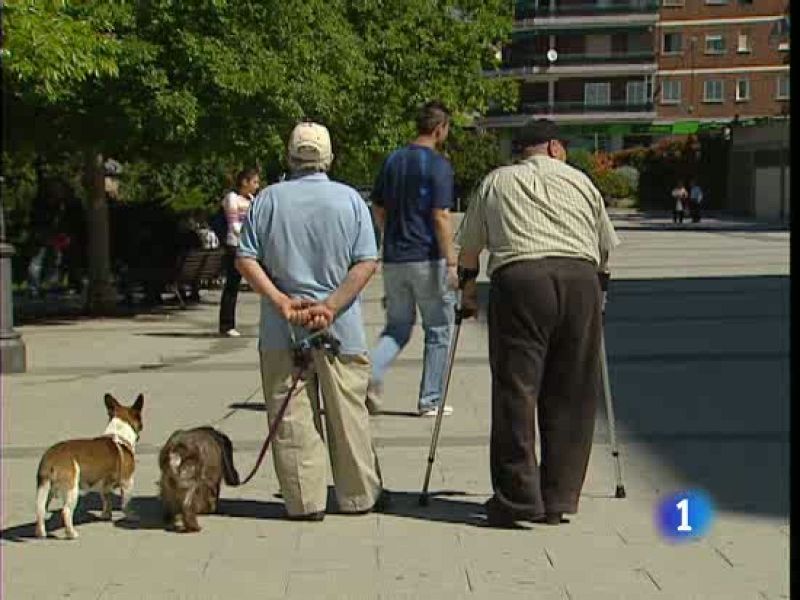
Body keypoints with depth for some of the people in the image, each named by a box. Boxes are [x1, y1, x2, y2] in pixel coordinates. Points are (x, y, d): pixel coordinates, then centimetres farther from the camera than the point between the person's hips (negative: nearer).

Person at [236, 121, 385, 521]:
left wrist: (281, 302, -7)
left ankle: (304, 500, 8)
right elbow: (367, 263, -7)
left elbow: (245, 259, -3)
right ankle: (359, 495, 18)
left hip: (281, 330, 0)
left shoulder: (268, 199, 2)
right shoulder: (349, 199, 1)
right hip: (341, 327, 0)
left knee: (292, 417, 5)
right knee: (348, 413, 9)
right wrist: (331, 306, -10)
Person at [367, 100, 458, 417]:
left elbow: (378, 210, 13)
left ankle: (371, 372, -11)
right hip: (428, 259, -6)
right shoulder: (438, 165, -11)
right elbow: (440, 217, -16)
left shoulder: (392, 160, 9)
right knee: (438, 330, 8)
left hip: (393, 259, 6)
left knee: (397, 327, 15)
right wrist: (451, 263, -13)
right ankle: (430, 400, 11)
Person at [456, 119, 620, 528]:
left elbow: (468, 249, 28)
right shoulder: (579, 180, 25)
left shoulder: (495, 182, 23)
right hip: (580, 278, 2)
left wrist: (468, 289, 43)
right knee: (570, 394, 7)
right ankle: (558, 500, 9)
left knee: (515, 389, -1)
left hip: (518, 278, -1)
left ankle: (517, 498, -4)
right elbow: (606, 248, 32)